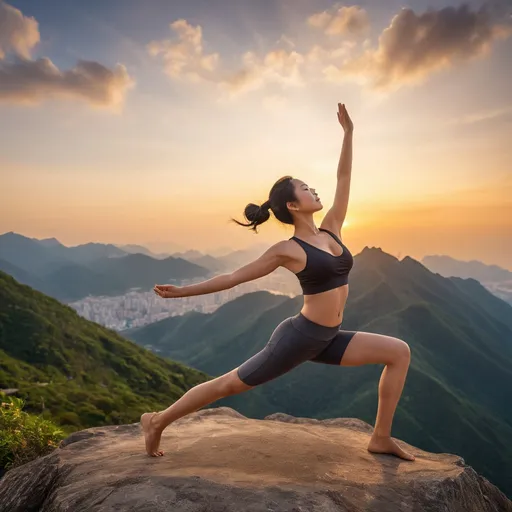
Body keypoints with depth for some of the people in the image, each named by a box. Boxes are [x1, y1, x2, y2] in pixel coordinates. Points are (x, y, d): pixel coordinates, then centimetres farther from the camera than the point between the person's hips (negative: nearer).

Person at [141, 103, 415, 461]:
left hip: (328, 339, 7)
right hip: (299, 336, -7)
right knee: (229, 384, 3)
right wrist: (182, 291, -5)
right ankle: (157, 421, 22)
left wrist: (349, 132, 8)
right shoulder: (287, 250, -11)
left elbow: (344, 178, 10)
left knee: (400, 352, 0)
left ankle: (381, 438, 6)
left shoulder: (331, 231, 6)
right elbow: (234, 277, -6)